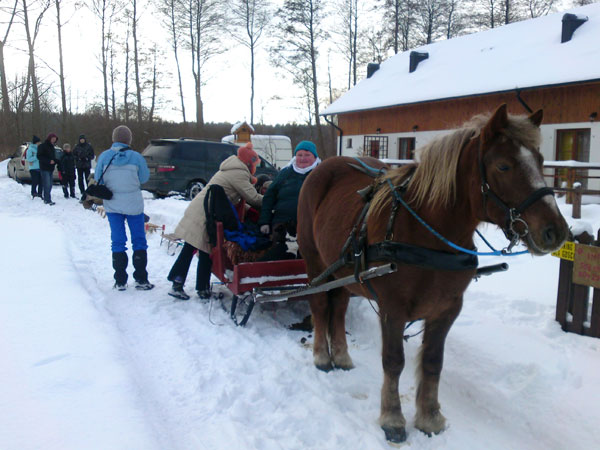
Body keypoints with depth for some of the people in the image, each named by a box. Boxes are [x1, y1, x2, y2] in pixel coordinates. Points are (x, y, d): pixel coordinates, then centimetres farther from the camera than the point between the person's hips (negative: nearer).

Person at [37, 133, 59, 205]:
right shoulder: (42, 146, -7)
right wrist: (49, 161, -21)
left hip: (50, 169, 8)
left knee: (49, 185, 10)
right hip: (45, 169, -8)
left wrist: (54, 161, 5)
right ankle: (48, 200, -11)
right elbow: (39, 156, -14)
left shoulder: (51, 146, 19)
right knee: (47, 185, -11)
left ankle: (46, 199, 17)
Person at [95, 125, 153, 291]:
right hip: (134, 205, -2)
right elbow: (144, 178, 1)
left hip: (112, 205, 2)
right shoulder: (136, 157, -9)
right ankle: (141, 280, 8)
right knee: (139, 241, 8)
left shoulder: (104, 157, -5)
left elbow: (98, 179, 3)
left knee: (118, 241, 9)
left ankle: (120, 281, 10)